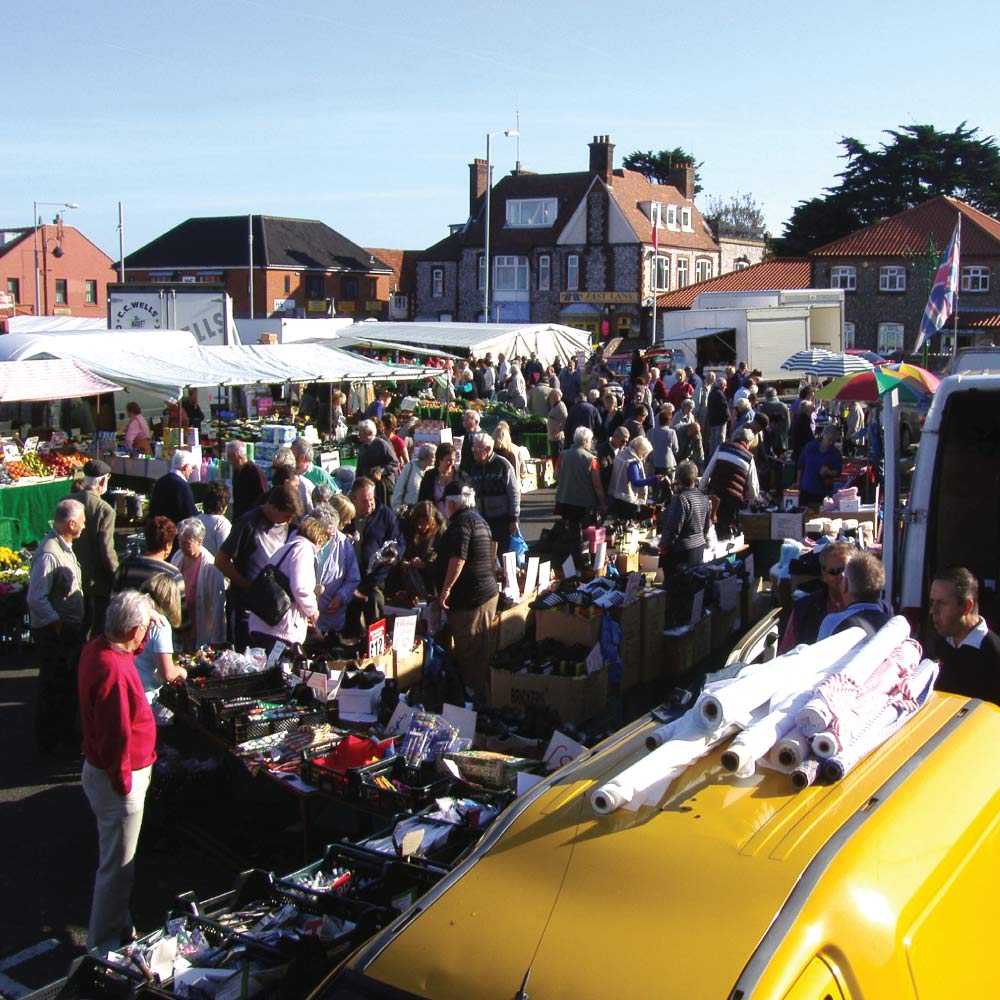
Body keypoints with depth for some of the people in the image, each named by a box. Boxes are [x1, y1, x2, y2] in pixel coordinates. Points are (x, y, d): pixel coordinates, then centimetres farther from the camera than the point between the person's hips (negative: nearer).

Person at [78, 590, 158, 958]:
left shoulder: (97, 647, -2)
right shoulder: (114, 670, -31)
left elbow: (130, 647, 23)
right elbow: (117, 735, -28)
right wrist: (122, 782, -17)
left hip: (100, 769, 10)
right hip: (119, 779, -10)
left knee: (118, 862, 24)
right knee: (117, 867, 6)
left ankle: (118, 927, 40)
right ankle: (104, 946, 20)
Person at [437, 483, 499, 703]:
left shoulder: (462, 521, -13)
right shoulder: (478, 519, 19)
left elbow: (458, 558, -24)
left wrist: (446, 589, -18)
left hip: (470, 598, -10)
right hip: (488, 592, 10)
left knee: (470, 654, -5)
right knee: (480, 653, 14)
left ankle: (478, 698, -2)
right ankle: (482, 698, 20)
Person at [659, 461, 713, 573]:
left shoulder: (681, 499, -19)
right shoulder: (704, 498, 6)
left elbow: (674, 528, -18)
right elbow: (707, 525, 16)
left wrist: (664, 547, -7)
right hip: (699, 548, 8)